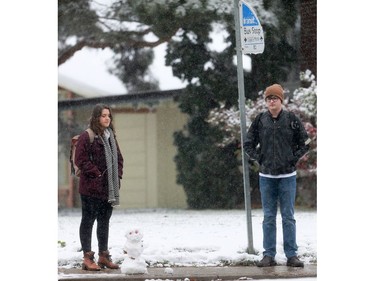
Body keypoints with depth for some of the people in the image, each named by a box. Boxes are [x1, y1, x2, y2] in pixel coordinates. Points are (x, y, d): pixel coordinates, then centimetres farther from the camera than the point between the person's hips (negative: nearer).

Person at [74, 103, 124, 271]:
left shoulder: (111, 136, 14)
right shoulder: (87, 137, -11)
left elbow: (118, 157, 22)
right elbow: (80, 160, -15)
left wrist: (118, 174, 8)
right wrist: (96, 174, -15)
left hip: (109, 188, 8)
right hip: (92, 188, -8)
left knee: (104, 221, 13)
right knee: (88, 220, -2)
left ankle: (103, 256, 21)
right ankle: (87, 258, -1)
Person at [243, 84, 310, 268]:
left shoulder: (291, 120, -1)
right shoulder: (260, 120, 3)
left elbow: (305, 144, 7)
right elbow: (248, 144, 12)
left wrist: (293, 159, -2)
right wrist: (257, 160, 3)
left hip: (287, 176, -2)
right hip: (266, 176, 2)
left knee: (288, 217, 1)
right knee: (268, 217, 5)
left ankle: (291, 255, 5)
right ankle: (269, 255, 8)